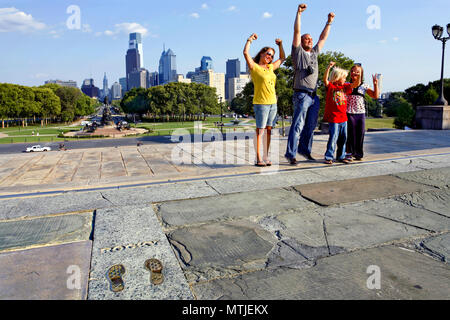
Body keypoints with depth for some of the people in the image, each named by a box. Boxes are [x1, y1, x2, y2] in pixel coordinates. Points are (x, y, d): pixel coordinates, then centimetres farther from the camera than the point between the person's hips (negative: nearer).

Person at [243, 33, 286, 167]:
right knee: (260, 131, -7)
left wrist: (280, 45, 24)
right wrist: (250, 39, -6)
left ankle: (266, 157, 12)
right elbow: (246, 53, -13)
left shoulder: (271, 67, 17)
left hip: (273, 103, 7)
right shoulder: (254, 67, 0)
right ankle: (258, 159, -4)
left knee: (268, 130, 6)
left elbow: (282, 58, 32)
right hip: (260, 103, -6)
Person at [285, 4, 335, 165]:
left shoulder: (314, 53, 22)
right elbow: (297, 32, -5)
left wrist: (329, 22, 27)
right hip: (302, 95, -7)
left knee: (310, 126, 9)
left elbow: (323, 38, 30)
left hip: (314, 96, 7)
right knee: (298, 125, -11)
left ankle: (305, 149, 20)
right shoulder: (298, 52, 3)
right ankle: (291, 153, -9)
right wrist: (299, 13, -10)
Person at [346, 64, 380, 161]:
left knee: (360, 134, 5)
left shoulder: (364, 86, 8)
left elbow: (375, 96, 7)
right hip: (350, 113, -2)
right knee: (350, 134, 0)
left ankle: (358, 154, 16)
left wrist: (375, 84, -3)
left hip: (361, 113, 2)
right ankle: (349, 153, 12)